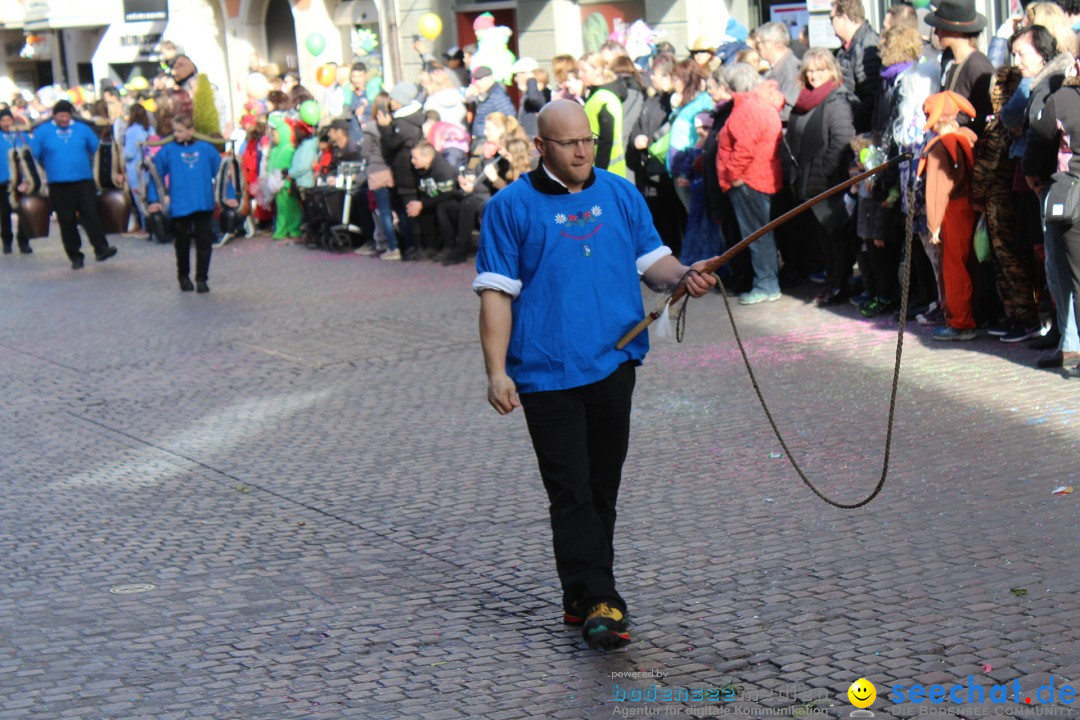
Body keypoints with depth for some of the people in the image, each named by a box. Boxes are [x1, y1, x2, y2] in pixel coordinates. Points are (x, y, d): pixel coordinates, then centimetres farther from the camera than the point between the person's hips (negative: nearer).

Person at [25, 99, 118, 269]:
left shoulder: (82, 129, 8)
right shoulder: (42, 132, 3)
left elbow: (96, 149, 15)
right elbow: (34, 155, 5)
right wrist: (49, 168, 4)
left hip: (84, 181, 1)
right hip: (58, 185, 0)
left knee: (90, 214, -10)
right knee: (67, 220, 2)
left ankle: (101, 249, -12)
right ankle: (75, 256, 10)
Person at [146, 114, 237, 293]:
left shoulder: (206, 149, 3)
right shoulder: (168, 151, 0)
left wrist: (229, 196, 3)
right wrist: (154, 200, -6)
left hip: (204, 204, 0)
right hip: (180, 206, 0)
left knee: (204, 243, 1)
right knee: (183, 243, 11)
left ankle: (201, 279, 10)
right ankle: (183, 277, 28)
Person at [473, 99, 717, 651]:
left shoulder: (620, 194, 9)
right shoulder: (511, 207, -3)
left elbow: (651, 260, 12)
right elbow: (496, 293, -5)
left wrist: (684, 275, -11)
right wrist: (496, 371, -12)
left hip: (613, 365, 5)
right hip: (547, 374, -4)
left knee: (602, 488, 12)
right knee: (571, 494, -7)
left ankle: (582, 598, 24)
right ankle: (598, 603, -7)